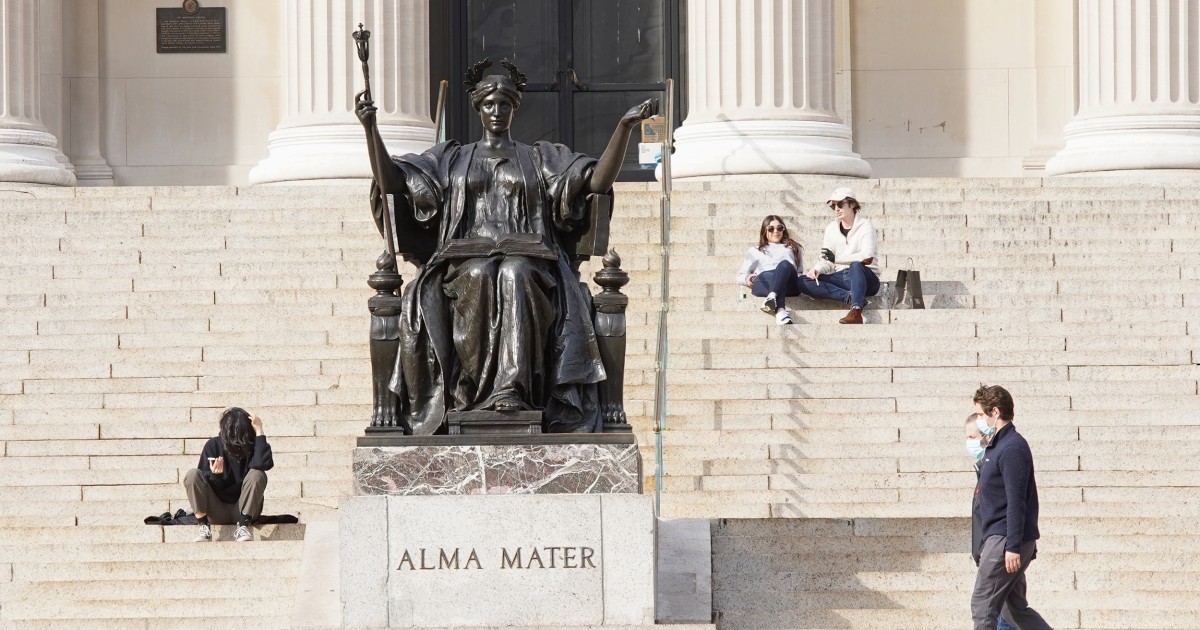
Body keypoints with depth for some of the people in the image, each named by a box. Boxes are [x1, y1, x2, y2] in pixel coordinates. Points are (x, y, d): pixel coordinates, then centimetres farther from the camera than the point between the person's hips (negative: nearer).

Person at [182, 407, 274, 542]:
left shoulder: (252, 445, -7)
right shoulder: (213, 446, -6)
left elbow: (264, 464, -31)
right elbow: (203, 483, -5)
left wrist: (259, 432, -26)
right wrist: (215, 475, -27)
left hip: (243, 511, 0)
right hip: (217, 512, 0)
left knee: (257, 474, -26)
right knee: (193, 474, -21)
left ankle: (243, 527, -25)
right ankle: (204, 527, -22)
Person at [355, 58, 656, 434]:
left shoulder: (543, 159, 24)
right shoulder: (451, 159, 26)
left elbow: (599, 181, 10)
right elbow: (390, 183, 15)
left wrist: (625, 127, -3)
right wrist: (371, 128, 2)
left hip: (527, 261, -1)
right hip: (466, 261, 1)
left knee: (516, 277, -38)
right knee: (478, 278, -37)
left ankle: (513, 394, -46)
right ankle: (471, 390, -40)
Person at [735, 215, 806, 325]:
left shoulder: (792, 247, 39)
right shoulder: (754, 252, 37)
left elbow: (800, 271, 32)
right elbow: (741, 275, 29)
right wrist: (746, 279, 4)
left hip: (789, 284, 1)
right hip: (763, 281, -1)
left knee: (785, 264, -38)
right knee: (770, 276, -41)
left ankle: (772, 297, -68)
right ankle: (780, 310, -72)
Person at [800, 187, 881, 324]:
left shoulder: (865, 226, -4)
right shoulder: (831, 228, 11)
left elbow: (867, 258, -18)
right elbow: (826, 261, 7)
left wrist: (836, 258, -20)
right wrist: (817, 269, -16)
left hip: (864, 278, -5)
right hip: (841, 279, 5)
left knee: (855, 266, -40)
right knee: (804, 281, -18)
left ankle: (856, 311, -58)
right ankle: (850, 297, -32)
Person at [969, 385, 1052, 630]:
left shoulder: (1012, 448, -15)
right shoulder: (996, 446, 18)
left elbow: (1016, 502, -20)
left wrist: (1013, 546, -23)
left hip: (1005, 541, -10)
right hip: (997, 538, 10)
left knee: (982, 605, -8)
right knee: (1015, 608, 11)